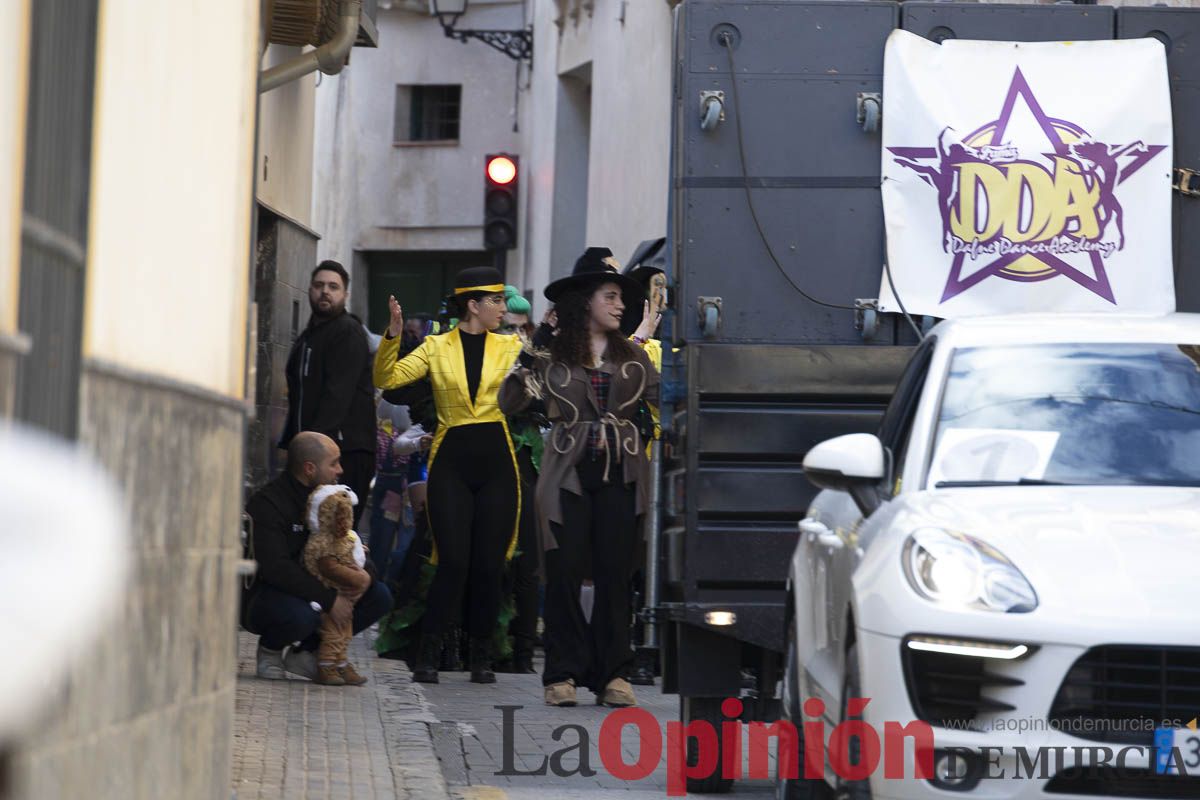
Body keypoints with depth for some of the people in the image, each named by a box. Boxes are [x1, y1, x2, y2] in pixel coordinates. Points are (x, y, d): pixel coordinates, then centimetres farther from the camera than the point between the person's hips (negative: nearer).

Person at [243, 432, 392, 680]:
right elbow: (275, 567, -29)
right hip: (260, 595, -8)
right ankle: (269, 649, -4)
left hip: (309, 590, 8)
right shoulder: (268, 503, -19)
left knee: (379, 596, -7)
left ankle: (305, 651, 1)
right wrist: (329, 599, -31)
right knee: (301, 614, -40)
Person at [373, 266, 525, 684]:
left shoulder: (510, 347, 9)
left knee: (489, 565, 2)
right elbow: (387, 379, -3)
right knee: (453, 562, -8)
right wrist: (392, 337, -16)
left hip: (496, 461, 2)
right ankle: (427, 657, 2)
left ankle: (481, 657, 15)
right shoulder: (436, 348, 5)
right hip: (451, 462, -2)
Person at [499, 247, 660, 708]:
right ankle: (564, 673, 3)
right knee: (564, 572, -3)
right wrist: (529, 361, -13)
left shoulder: (631, 356, 11)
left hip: (620, 475, 3)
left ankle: (611, 673, 7)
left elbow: (665, 398, 7)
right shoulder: (553, 353, 2)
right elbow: (509, 404, -1)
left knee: (615, 573, 2)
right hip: (569, 475, -2)